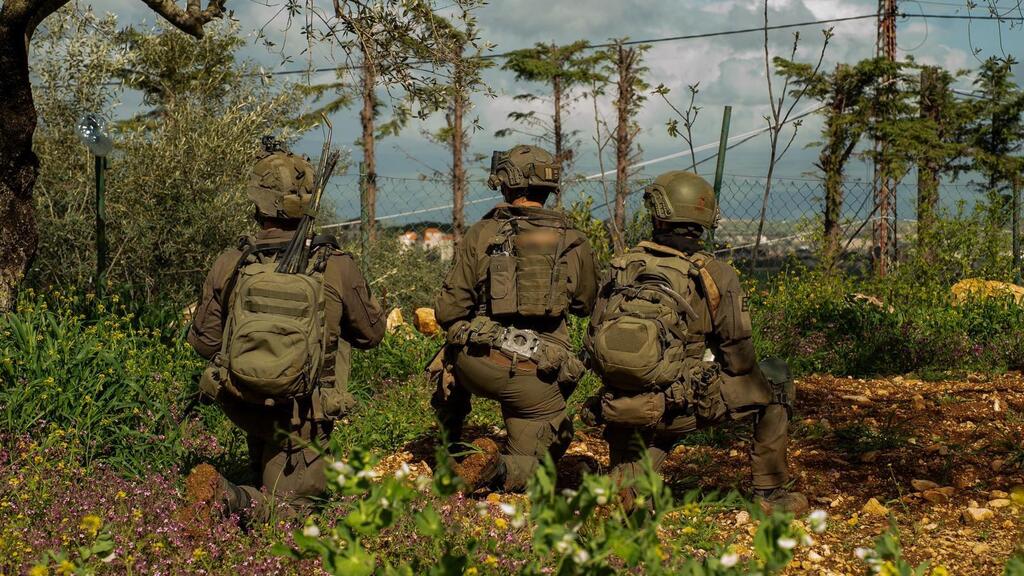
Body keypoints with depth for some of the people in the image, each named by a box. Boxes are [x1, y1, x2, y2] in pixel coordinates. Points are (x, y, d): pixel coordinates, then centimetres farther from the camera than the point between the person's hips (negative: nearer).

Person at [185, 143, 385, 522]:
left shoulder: (229, 265, -9)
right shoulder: (337, 267, -13)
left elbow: (203, 342, 2)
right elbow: (373, 333, 2)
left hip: (241, 404, 3)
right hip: (301, 417, -3)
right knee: (288, 507, 8)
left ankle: (264, 475, 39)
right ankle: (226, 497, -19)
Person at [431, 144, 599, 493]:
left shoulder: (480, 234, 1)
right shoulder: (575, 243, 4)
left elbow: (448, 313, 1)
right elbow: (586, 306, 21)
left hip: (476, 362, 1)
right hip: (536, 377, -1)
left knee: (449, 361, 36)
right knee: (530, 466, 13)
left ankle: (452, 453, 34)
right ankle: (496, 468, -20)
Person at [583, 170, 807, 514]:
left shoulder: (623, 266, 6)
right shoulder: (716, 275, -4)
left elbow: (594, 338, 9)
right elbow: (739, 358, -1)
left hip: (618, 405, 4)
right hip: (679, 405, -4)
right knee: (775, 383, 17)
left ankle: (626, 480, 13)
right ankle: (770, 493, 21)